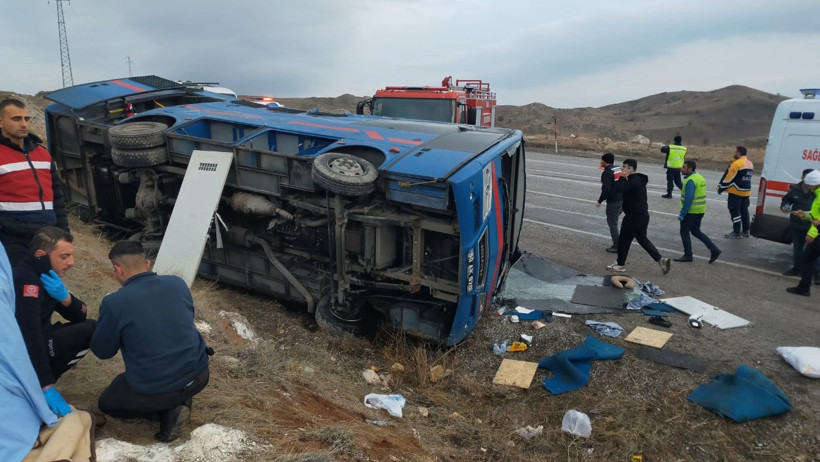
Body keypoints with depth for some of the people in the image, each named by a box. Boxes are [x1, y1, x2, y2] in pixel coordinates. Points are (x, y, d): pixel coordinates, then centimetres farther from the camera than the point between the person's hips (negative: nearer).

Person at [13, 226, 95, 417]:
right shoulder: (26, 279, -24)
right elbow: (30, 337, -31)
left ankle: (36, 382, 2)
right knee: (90, 330, -16)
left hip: (30, 345, 9)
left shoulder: (45, 274, 5)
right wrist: (47, 387, -33)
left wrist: (64, 297, -16)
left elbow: (81, 317, 5)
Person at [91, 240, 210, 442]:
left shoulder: (114, 302, -13)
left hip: (153, 391, -4)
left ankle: (167, 411, 3)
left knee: (106, 403, 27)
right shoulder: (178, 283, -1)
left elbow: (102, 351, 1)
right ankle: (179, 401, 14)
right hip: (198, 375, 5)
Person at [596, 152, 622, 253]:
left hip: (613, 201, -9)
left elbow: (606, 189, -24)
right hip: (622, 199, 9)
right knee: (612, 221, 22)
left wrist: (600, 201, -15)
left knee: (612, 223, 0)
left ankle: (616, 246, 3)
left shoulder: (607, 173, -15)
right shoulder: (619, 169, 12)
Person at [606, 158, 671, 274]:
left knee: (623, 239, 3)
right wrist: (625, 207, 16)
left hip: (634, 216, -10)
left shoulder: (634, 182, -22)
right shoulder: (638, 179, 11)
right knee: (642, 238, 19)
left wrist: (622, 177, -17)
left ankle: (620, 265, 15)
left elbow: (617, 189, -30)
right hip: (642, 214, 10)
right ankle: (660, 259, 12)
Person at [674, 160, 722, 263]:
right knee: (696, 231, 19)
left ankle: (688, 255, 9)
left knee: (684, 232, 3)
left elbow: (688, 199, -24)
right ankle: (714, 249, 13)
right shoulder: (700, 177, 12)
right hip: (700, 210, 9)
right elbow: (698, 196, 16)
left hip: (691, 211, -9)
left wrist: (682, 214, -22)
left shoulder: (690, 180, -19)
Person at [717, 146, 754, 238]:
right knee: (744, 210, 16)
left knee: (735, 211, -3)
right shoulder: (750, 164, 13)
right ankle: (745, 231, 23)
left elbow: (729, 177, -15)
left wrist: (721, 188, -8)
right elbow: (746, 177, 17)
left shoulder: (737, 163, -16)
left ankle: (736, 232, -3)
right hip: (746, 192, 9)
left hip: (736, 191, -9)